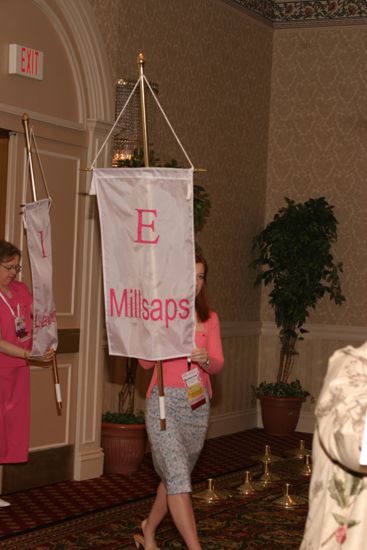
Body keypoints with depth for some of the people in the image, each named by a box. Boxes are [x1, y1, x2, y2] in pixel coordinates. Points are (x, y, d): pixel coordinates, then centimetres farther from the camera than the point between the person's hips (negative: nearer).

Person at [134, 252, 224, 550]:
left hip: (198, 403, 4)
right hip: (165, 400, -4)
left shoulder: (210, 318, 8)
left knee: (175, 475, 13)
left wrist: (205, 359, -21)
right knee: (178, 475, -13)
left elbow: (218, 364, 1)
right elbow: (146, 362, -4)